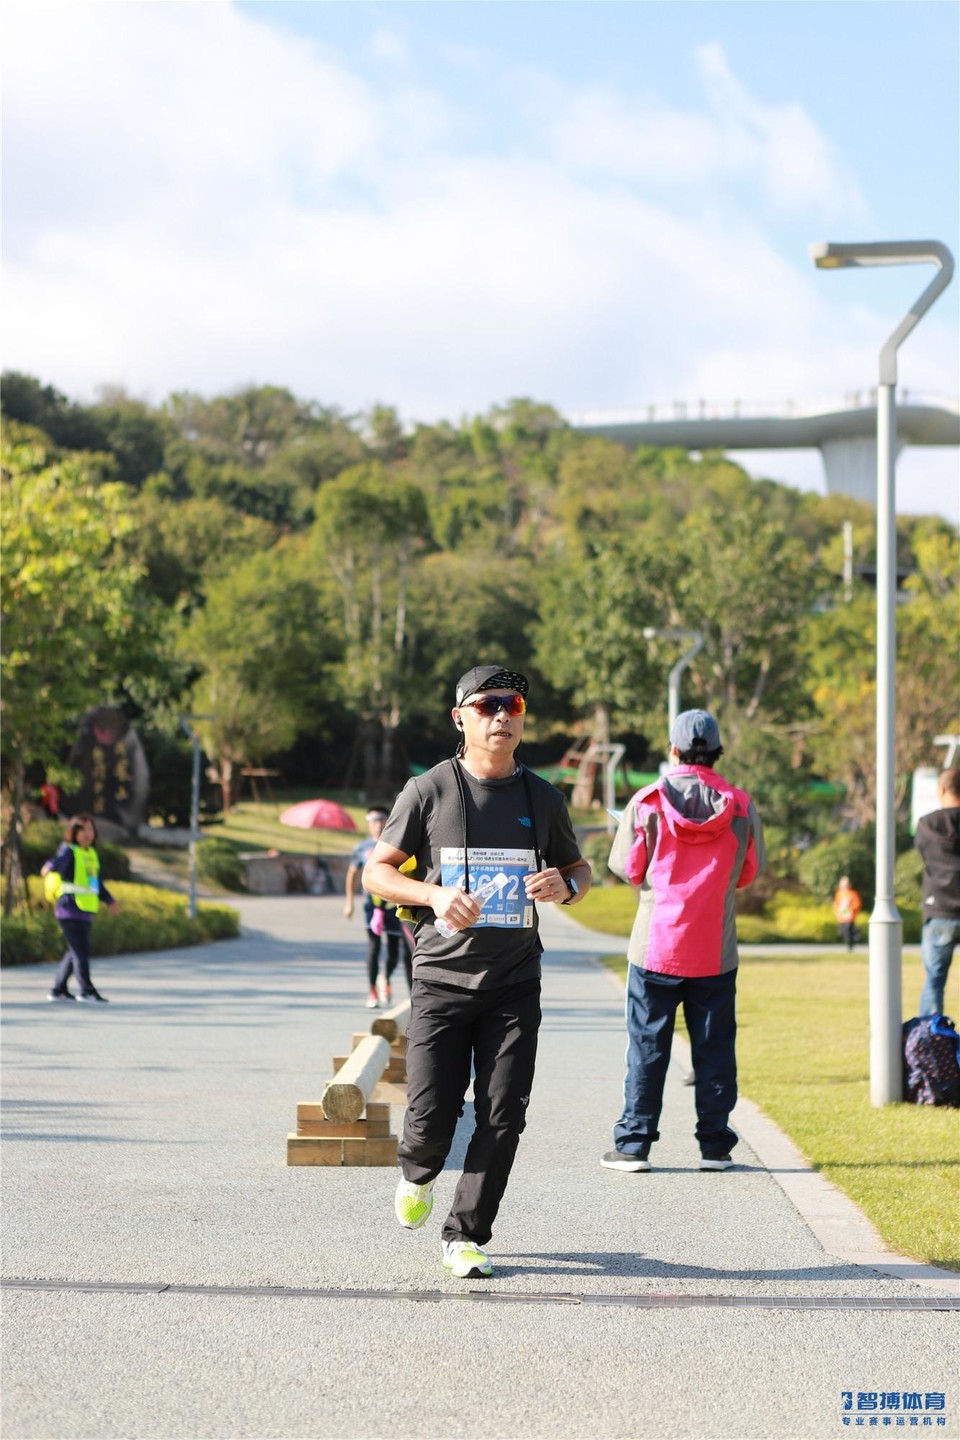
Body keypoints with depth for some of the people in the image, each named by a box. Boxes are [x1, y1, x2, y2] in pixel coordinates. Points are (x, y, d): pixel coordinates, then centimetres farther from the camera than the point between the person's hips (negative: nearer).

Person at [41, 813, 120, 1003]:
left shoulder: (92, 854, 18)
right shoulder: (69, 851, -8)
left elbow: (97, 882, 29)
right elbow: (59, 862, -31)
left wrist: (109, 900, 34)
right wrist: (50, 867, -53)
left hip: (85, 910, 9)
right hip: (70, 909, -9)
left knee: (74, 951, 12)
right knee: (80, 950, -12)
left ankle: (59, 989, 20)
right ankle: (87, 990, -12)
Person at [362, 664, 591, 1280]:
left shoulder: (543, 799, 8)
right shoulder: (428, 792, -1)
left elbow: (579, 868, 19)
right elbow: (377, 871, 2)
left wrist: (565, 886, -6)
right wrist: (434, 895, -17)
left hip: (515, 985, 2)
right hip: (443, 978, -2)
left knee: (503, 1117, -5)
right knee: (432, 1118, -5)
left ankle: (466, 1236, 8)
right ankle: (418, 1174, 31)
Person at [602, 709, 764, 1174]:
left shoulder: (646, 803, -7)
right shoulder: (741, 807, -2)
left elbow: (626, 867, -1)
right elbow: (749, 872, 7)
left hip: (655, 945, -1)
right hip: (716, 951, 1)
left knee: (647, 1045, 5)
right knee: (714, 1048, 8)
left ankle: (633, 1143, 6)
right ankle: (715, 1145, 10)